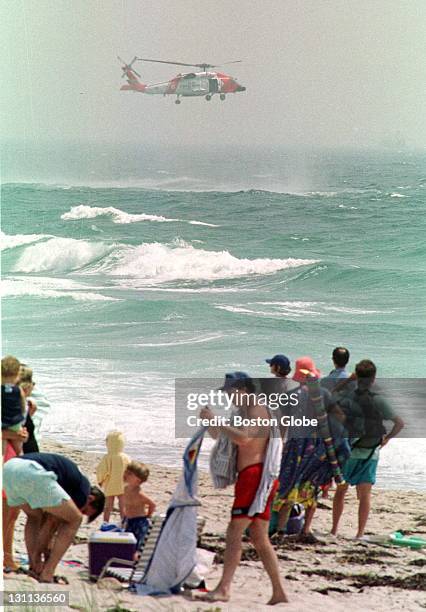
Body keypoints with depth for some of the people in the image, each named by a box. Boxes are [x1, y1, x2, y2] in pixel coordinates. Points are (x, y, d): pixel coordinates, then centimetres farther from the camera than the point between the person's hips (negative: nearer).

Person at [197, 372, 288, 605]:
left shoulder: (257, 410, -9)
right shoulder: (245, 412, 23)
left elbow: (243, 437, -28)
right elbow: (219, 436, 29)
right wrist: (209, 421, 10)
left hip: (255, 476, -11)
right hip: (250, 478, 11)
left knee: (234, 533, -14)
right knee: (259, 538, 12)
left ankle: (223, 588, -19)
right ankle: (279, 592, 14)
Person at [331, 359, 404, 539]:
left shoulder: (345, 398, -7)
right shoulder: (377, 401, -11)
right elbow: (399, 423, -13)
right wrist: (387, 438, 3)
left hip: (347, 451, 2)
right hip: (370, 453, -2)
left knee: (340, 491, 15)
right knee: (365, 494, 4)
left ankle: (334, 530, 20)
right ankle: (360, 533, 1)